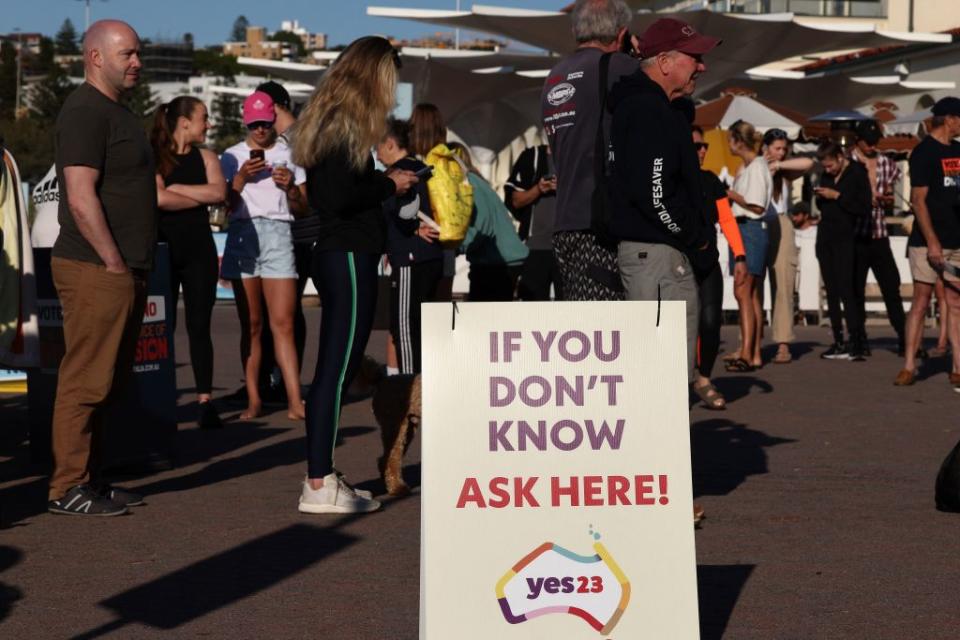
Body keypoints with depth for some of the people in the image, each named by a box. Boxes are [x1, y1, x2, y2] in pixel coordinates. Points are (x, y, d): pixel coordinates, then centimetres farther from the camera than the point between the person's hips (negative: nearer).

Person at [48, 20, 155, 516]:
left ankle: (90, 479, 19)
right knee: (86, 382, -7)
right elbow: (81, 198, -20)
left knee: (108, 382, 12)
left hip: (124, 272, 10)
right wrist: (113, 262, -18)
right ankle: (67, 489, -2)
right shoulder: (85, 112, -12)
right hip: (96, 271, -10)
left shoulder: (116, 112, 20)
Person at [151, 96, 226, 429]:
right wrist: (201, 198, -5)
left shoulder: (205, 157, 10)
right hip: (164, 249, -3)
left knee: (199, 327, 2)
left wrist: (177, 188, -9)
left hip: (199, 250, 3)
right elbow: (159, 198, -16)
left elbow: (219, 191, -6)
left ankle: (205, 400, 3)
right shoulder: (153, 157, -2)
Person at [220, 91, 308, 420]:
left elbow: (303, 209, 14)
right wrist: (241, 177, -8)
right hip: (243, 233, 1)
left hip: (278, 233, 0)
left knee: (283, 323, -8)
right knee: (251, 324, 1)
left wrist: (290, 188, -6)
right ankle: (253, 399, 5)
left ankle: (295, 402, -11)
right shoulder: (233, 156, 12)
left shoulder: (289, 154, 13)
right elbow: (225, 204, 6)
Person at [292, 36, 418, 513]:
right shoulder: (347, 123, -13)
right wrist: (389, 184, -8)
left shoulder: (331, 118, 17)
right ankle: (319, 485, -4)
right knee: (337, 369, -7)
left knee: (334, 369, 13)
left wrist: (386, 183, 14)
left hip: (336, 254, 10)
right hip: (349, 257, -10)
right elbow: (339, 197, -21)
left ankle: (320, 476, 18)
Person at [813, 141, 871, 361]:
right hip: (826, 238, 7)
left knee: (846, 290, -13)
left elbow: (865, 209, -13)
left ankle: (856, 344, -13)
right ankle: (838, 343, 8)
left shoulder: (857, 174, -6)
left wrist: (837, 196, -15)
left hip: (845, 238, -7)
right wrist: (820, 198, 1)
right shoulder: (827, 176, 13)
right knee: (831, 291, 5)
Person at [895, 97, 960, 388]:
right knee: (920, 303, -3)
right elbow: (918, 200, -13)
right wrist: (932, 242, -18)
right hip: (929, 241, -6)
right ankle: (909, 366, 2)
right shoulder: (923, 153, -8)